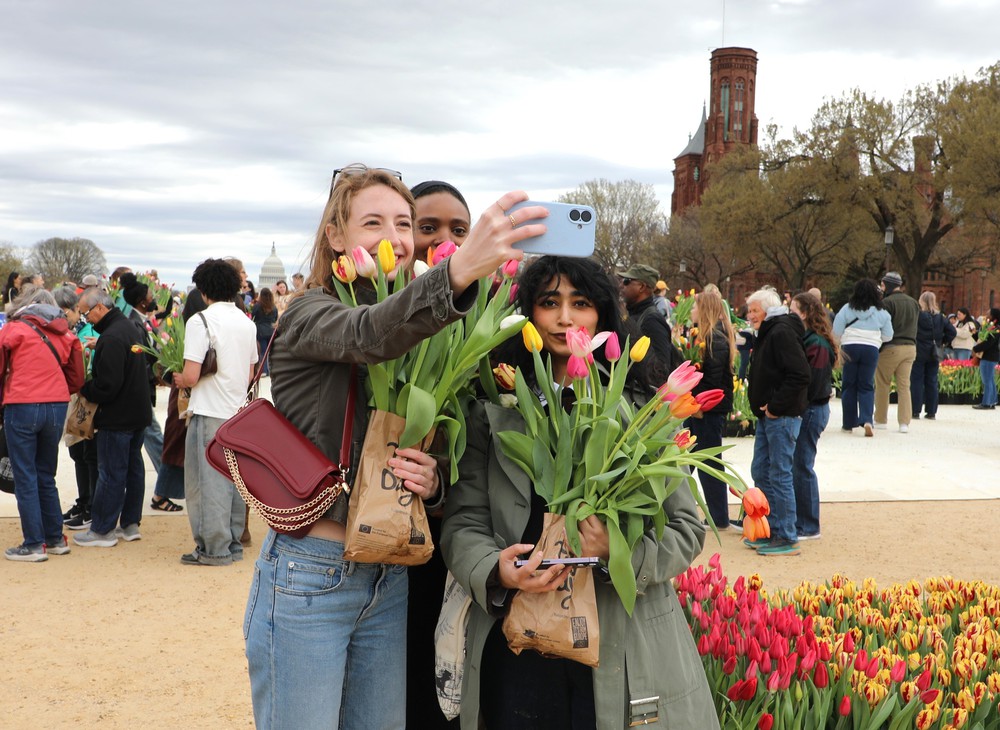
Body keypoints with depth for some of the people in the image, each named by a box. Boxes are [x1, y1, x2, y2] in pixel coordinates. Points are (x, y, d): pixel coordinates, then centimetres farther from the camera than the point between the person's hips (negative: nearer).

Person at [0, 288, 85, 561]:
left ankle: (33, 544, 3)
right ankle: (56, 539, 20)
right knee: (46, 476, 17)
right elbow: (76, 378, 9)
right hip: (57, 407, 4)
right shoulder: (64, 333, 9)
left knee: (25, 479, 3)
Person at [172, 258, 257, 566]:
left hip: (210, 412, -6)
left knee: (208, 480, 1)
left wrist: (178, 379, 4)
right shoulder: (248, 323, 9)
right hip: (239, 411, 7)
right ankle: (234, 543, 20)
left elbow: (191, 376, -16)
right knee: (235, 479, 13)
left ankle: (214, 548, 5)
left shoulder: (200, 321, -11)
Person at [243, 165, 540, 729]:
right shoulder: (308, 316, -9)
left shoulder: (415, 344, 10)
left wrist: (430, 481, -13)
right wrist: (460, 270, -52)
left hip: (388, 579, 6)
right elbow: (369, 333, -33)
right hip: (310, 573, -6)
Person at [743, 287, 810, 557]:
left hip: (782, 416, -10)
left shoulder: (782, 332, -15)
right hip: (768, 415, 10)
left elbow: (801, 375, -24)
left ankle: (786, 539, 3)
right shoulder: (767, 334, 17)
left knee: (779, 476, -5)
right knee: (760, 472, 14)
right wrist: (761, 405, 12)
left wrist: (775, 406, -20)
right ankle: (774, 530, 23)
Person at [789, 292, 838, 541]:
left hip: (810, 410, -9)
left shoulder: (816, 345, -17)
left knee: (801, 467, -1)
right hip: (800, 410, 9)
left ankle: (808, 527, 9)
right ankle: (799, 521, 24)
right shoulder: (804, 340, 12)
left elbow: (812, 385, -21)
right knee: (797, 466, 14)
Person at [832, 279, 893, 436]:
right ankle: (867, 420, -13)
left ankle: (848, 423, 11)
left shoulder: (847, 309, -1)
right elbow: (888, 337, 10)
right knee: (866, 386, 6)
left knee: (848, 385, 8)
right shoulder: (881, 312, 4)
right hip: (871, 349, 1)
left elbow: (836, 332, -2)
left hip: (850, 348, -1)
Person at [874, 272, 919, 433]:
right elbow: (914, 326, 17)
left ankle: (881, 420, 11)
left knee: (882, 385, 6)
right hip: (910, 347, 6)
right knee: (904, 386, 6)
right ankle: (904, 422, 1)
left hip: (891, 348, -6)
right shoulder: (913, 302, 12)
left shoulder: (887, 302, -11)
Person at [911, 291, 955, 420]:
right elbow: (952, 332, 3)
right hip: (934, 354, 4)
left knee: (916, 381, 1)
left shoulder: (917, 315, -12)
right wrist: (941, 342, 11)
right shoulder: (940, 317, 2)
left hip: (919, 353, -4)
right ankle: (931, 412, 11)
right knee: (932, 382, 9)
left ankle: (915, 411, -1)